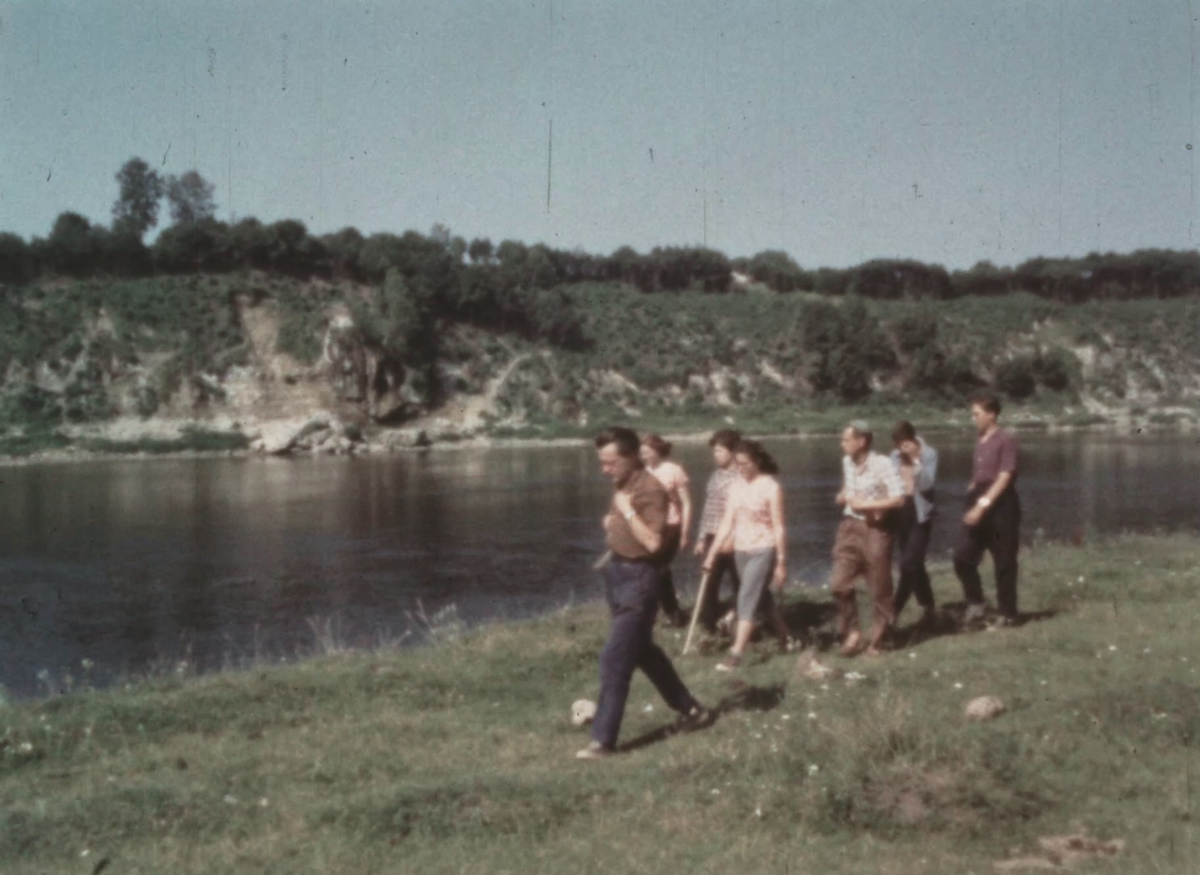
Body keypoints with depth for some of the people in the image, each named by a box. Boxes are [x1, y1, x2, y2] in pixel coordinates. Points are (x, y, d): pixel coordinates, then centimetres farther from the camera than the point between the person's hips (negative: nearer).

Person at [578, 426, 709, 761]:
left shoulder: (651, 490, -19)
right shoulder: (621, 485, 9)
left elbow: (653, 542, -27)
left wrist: (627, 510, -25)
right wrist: (611, 522, 6)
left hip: (638, 579, -10)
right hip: (617, 573, 10)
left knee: (614, 658, -8)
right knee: (643, 651, 19)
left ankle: (603, 739, -1)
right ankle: (690, 709, 34)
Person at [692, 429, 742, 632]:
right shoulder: (715, 475, 11)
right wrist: (701, 537, 14)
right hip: (712, 538, 7)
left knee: (739, 585, 5)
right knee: (709, 584, 7)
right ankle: (707, 626, 14)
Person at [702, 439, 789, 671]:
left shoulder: (771, 486, -12)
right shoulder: (736, 486, 4)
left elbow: (779, 527, -11)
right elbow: (727, 522, 6)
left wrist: (781, 562, -11)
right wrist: (712, 553, 2)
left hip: (763, 550, -6)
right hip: (741, 550, 6)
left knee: (747, 597, -13)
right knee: (761, 597, 16)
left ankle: (735, 654, -15)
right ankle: (784, 638, 34)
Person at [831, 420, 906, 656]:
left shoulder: (881, 464, -14)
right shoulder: (846, 462, 5)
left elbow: (898, 498, -18)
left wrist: (865, 504, -18)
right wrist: (842, 497, 1)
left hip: (875, 529, -5)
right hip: (850, 527, 5)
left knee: (879, 589, 5)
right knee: (839, 584, -4)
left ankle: (877, 640, 18)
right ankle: (852, 631, 13)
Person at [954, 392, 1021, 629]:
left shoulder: (1006, 439, -10)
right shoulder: (980, 441, 14)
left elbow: (1004, 477, -16)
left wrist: (983, 505, -20)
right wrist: (973, 504, 12)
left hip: (1000, 505, -7)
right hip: (979, 505, 7)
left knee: (1003, 563, 1)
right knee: (962, 556, 0)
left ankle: (1007, 614, 10)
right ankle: (976, 604, 13)